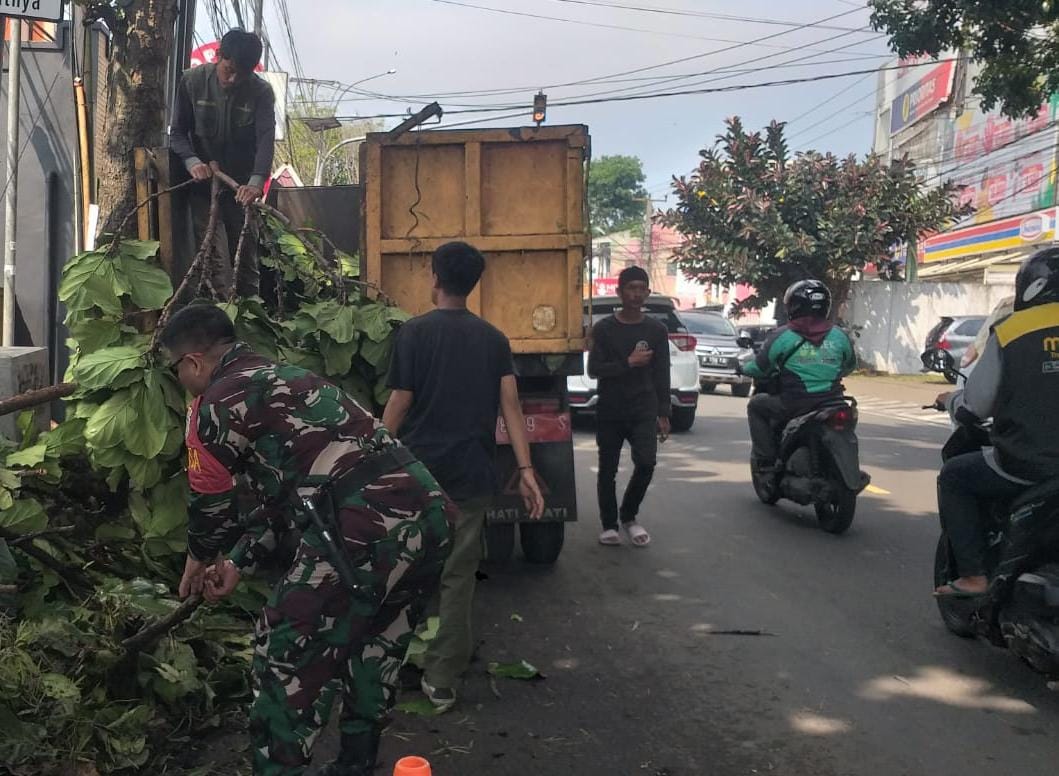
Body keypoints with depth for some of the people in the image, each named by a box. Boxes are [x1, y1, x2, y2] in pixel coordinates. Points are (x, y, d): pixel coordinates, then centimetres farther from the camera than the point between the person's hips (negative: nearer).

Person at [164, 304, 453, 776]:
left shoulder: (216, 402, 3)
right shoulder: (283, 379, 29)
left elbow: (210, 502, 12)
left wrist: (200, 559, 33)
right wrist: (238, 562, 34)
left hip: (364, 532, -9)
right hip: (429, 516, 9)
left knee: (286, 653, 9)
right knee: (375, 647, 26)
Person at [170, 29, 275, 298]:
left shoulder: (261, 91, -7)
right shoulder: (193, 81, -4)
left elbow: (266, 139, -20)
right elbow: (177, 132, 0)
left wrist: (257, 182, -37)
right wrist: (193, 162, -21)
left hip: (243, 187, 1)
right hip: (204, 184, -1)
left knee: (247, 256, 8)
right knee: (216, 258, -10)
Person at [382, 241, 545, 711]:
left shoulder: (414, 333, -5)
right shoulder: (493, 339, 7)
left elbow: (399, 404, -6)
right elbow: (510, 405, -1)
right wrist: (525, 469, -2)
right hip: (471, 475, 3)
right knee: (457, 576, 8)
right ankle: (441, 680, 11)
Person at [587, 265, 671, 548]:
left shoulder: (657, 330, 5)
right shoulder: (604, 328, -1)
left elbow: (662, 375, 7)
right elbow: (593, 369, -7)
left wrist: (664, 414, 4)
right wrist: (628, 362, -17)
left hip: (643, 410, 1)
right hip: (609, 411, 0)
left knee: (646, 463, -14)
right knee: (607, 470, 5)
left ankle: (629, 516, 9)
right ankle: (609, 524, 21)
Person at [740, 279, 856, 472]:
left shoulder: (781, 336, -5)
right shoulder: (839, 335, 6)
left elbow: (760, 367, 0)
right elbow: (850, 365, 20)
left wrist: (743, 368, 21)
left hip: (794, 405, -4)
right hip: (831, 403, 4)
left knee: (756, 405, 18)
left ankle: (765, 459, 8)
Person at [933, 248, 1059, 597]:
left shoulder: (1010, 331, -6)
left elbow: (972, 408, -6)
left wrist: (949, 400, 16)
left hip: (1028, 463, -4)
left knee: (953, 476, 18)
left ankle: (972, 575, 11)